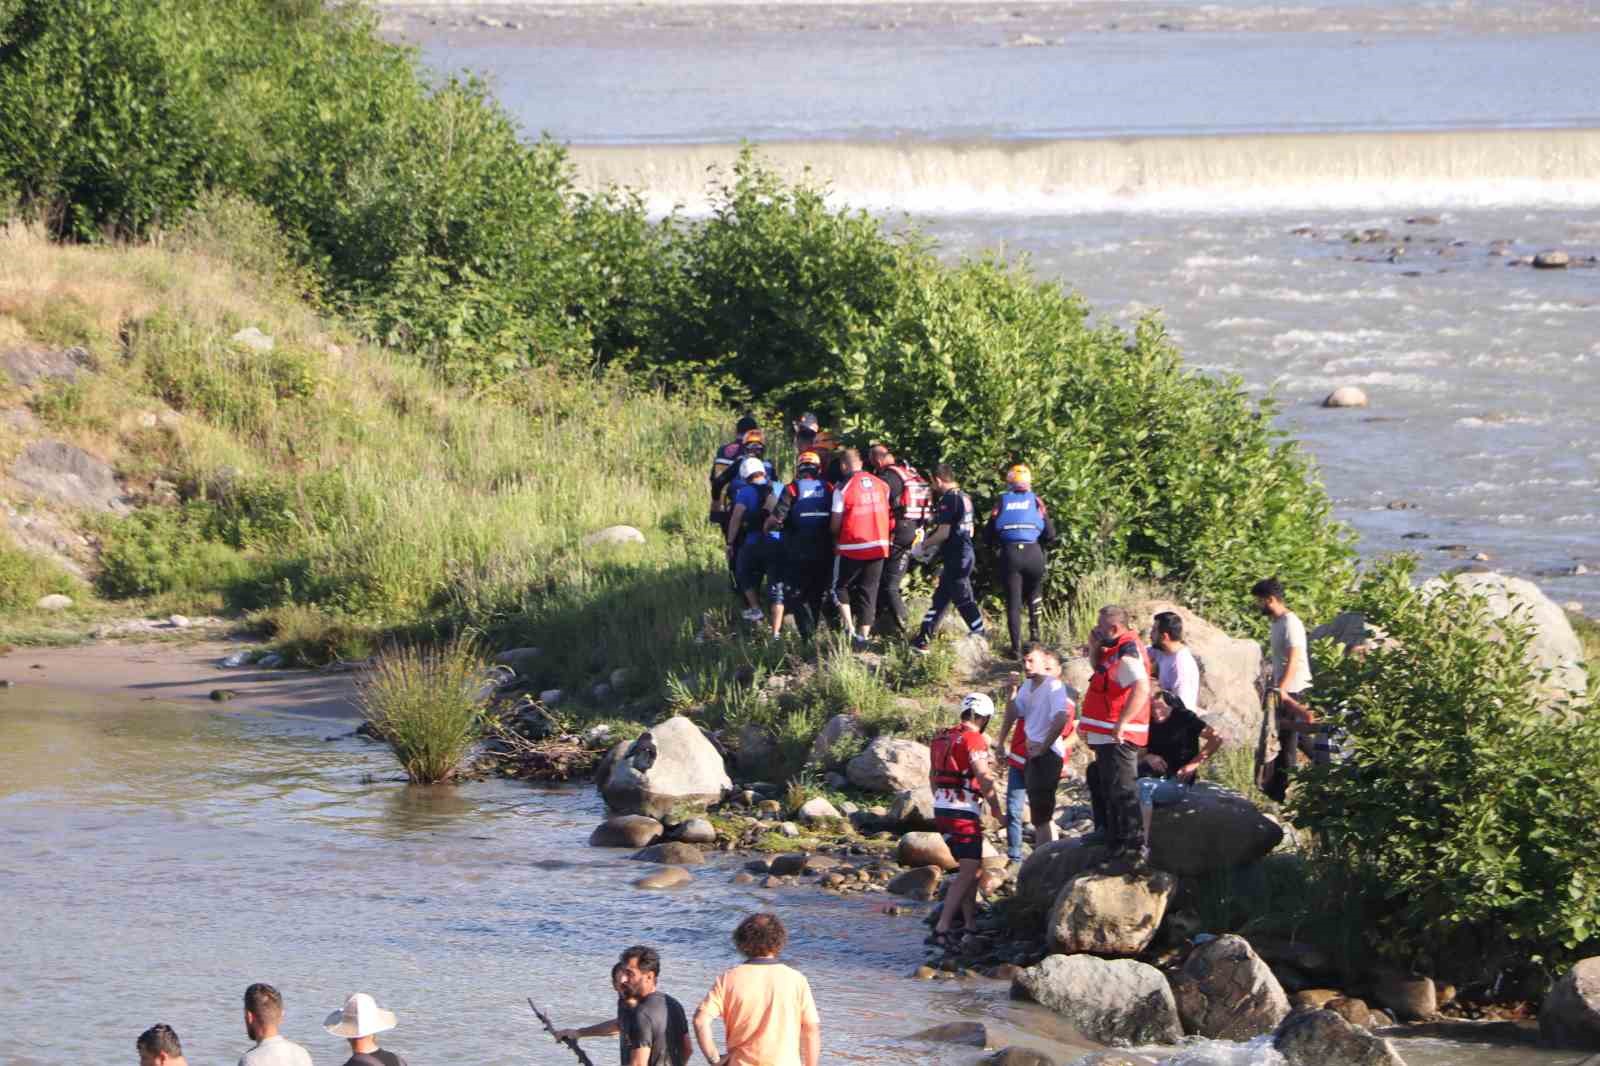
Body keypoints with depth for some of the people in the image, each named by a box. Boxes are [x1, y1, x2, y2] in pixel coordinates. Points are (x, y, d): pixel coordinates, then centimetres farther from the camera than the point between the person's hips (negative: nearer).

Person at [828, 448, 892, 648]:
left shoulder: (843, 489, -12)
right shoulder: (881, 486, 2)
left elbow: (835, 524, -9)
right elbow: (886, 515, 8)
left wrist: (836, 535, 11)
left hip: (852, 549, -4)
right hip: (878, 547, 4)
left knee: (841, 587, 13)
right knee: (869, 592, 11)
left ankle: (850, 628, -1)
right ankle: (864, 635, 12)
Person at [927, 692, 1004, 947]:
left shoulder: (941, 739, 15)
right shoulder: (974, 740, -12)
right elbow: (985, 779, -16)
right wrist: (996, 809, -4)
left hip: (941, 811, 9)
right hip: (964, 813, -9)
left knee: (972, 868, 20)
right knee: (968, 873, -7)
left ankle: (970, 925, 21)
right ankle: (941, 931, -15)